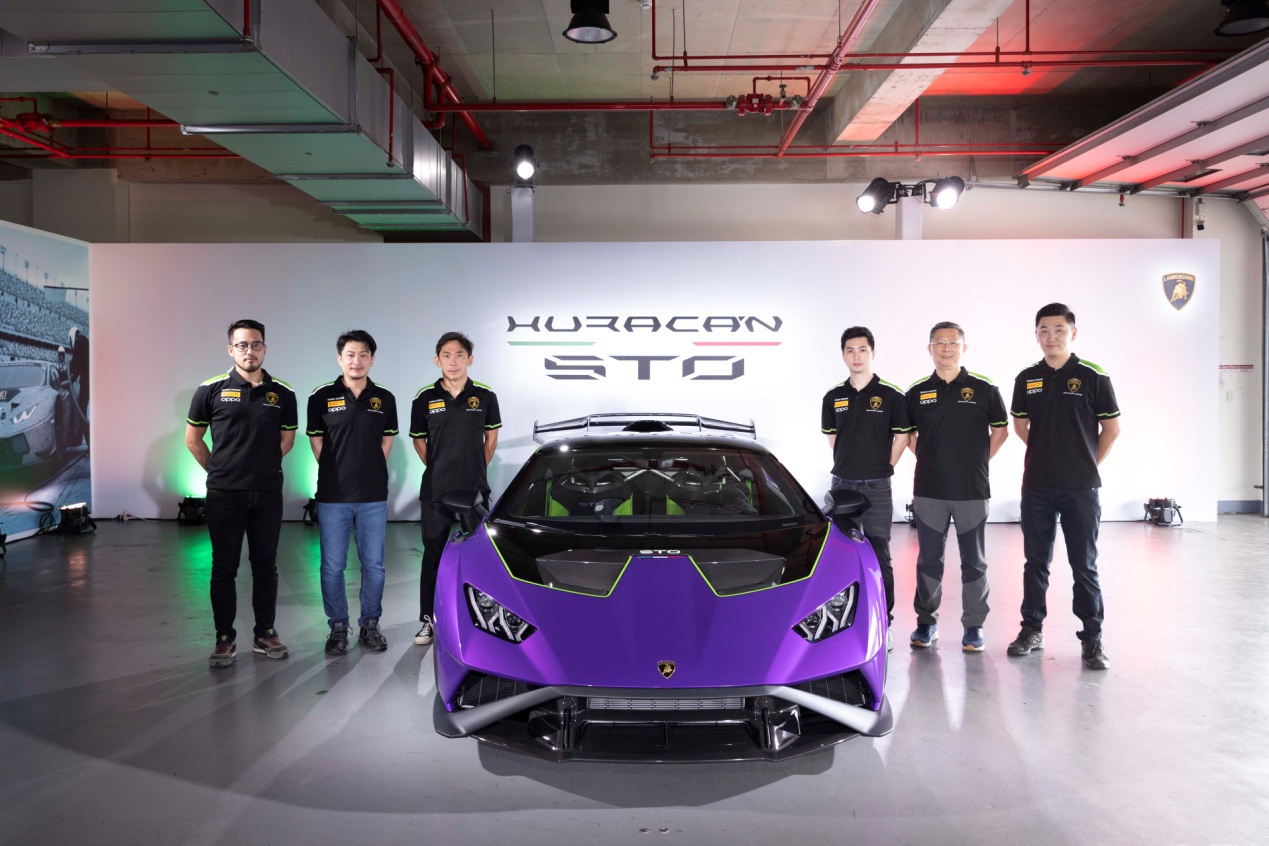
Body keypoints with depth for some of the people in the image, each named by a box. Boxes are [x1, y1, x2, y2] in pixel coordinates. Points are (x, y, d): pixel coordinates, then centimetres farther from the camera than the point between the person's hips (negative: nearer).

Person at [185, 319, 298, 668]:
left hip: (267, 494, 2)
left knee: (265, 566, 10)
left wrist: (262, 467, 10)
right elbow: (193, 439, 6)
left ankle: (265, 633, 21)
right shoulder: (211, 390, -3)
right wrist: (219, 470, 7)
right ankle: (225, 638, 15)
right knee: (224, 568, 4)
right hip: (224, 495, -2)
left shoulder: (283, 393, 3)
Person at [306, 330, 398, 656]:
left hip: (374, 497, 2)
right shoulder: (321, 397, -1)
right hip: (332, 497, -1)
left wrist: (368, 472, 4)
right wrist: (339, 472, 4)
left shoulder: (384, 399, 5)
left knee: (373, 565, 7)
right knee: (332, 567, 5)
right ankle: (338, 626, 19)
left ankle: (370, 625, 22)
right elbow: (317, 443, 4)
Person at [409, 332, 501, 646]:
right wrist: (437, 467, 9)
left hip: (475, 489, 0)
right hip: (435, 490, 0)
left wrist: (477, 468, 9)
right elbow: (418, 439, 12)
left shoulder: (485, 396, 0)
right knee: (433, 555, 7)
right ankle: (428, 619, 17)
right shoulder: (425, 398, -1)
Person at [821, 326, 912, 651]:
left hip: (876, 488, -3)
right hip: (841, 484, 4)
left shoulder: (891, 395, -3)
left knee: (878, 557, 0)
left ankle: (883, 624, 9)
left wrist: (881, 468, 2)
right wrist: (849, 465, 10)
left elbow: (901, 438, 1)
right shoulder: (833, 397, 7)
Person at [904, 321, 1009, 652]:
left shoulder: (984, 389, 0)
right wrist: (928, 460, 6)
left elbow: (1000, 430, 10)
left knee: (974, 562, 6)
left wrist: (979, 460, 3)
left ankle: (973, 626, 16)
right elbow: (908, 434, 15)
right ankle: (926, 622, 20)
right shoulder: (917, 393, 4)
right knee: (929, 560, 8)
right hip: (928, 491, 1)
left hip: (973, 491, -1)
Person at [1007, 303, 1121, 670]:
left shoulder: (1093, 377, -3)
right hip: (1037, 486, 3)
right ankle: (1032, 629, 21)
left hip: (1081, 487, -3)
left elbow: (1111, 428, 3)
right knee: (1035, 562, 10)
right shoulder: (1026, 379, 6)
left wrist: (1088, 463, 5)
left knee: (1084, 566, 2)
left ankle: (1092, 639, 11)